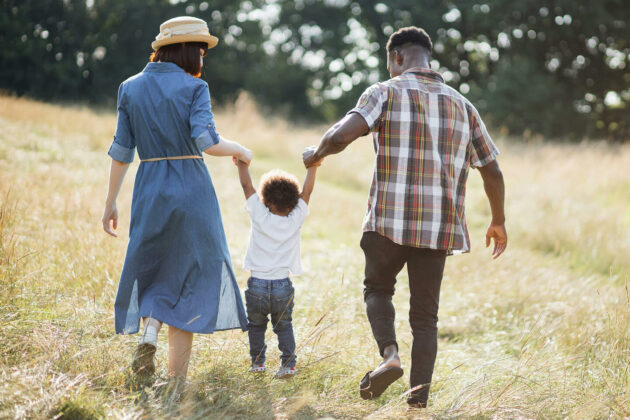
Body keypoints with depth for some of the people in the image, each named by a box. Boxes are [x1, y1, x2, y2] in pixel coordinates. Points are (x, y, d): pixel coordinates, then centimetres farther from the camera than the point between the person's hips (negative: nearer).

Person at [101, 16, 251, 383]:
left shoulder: (131, 88, 5)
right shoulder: (194, 88, -7)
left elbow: (122, 150, 6)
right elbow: (206, 142, -19)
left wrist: (111, 202, 11)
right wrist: (239, 150, 1)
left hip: (149, 191, 3)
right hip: (192, 189, -3)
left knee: (152, 269, 22)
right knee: (189, 274, 7)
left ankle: (149, 330, -8)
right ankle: (177, 379, 5)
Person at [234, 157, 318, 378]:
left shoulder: (260, 216, -5)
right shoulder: (295, 221, -3)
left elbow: (247, 186, 6)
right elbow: (307, 191, 9)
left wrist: (242, 165, 21)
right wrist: (313, 167, 20)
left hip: (257, 285, -1)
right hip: (283, 287, 1)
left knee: (256, 324, 18)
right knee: (283, 326, 13)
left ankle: (257, 362, 18)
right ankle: (288, 364, 3)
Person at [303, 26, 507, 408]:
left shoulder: (386, 93, -1)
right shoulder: (461, 105, 12)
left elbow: (342, 135, -17)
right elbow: (492, 172, 15)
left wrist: (317, 154, 5)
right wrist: (499, 222, 29)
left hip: (390, 222, -3)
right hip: (440, 226, 3)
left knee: (377, 289, 20)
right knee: (425, 312, 12)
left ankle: (390, 354, -4)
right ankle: (420, 391, 0)